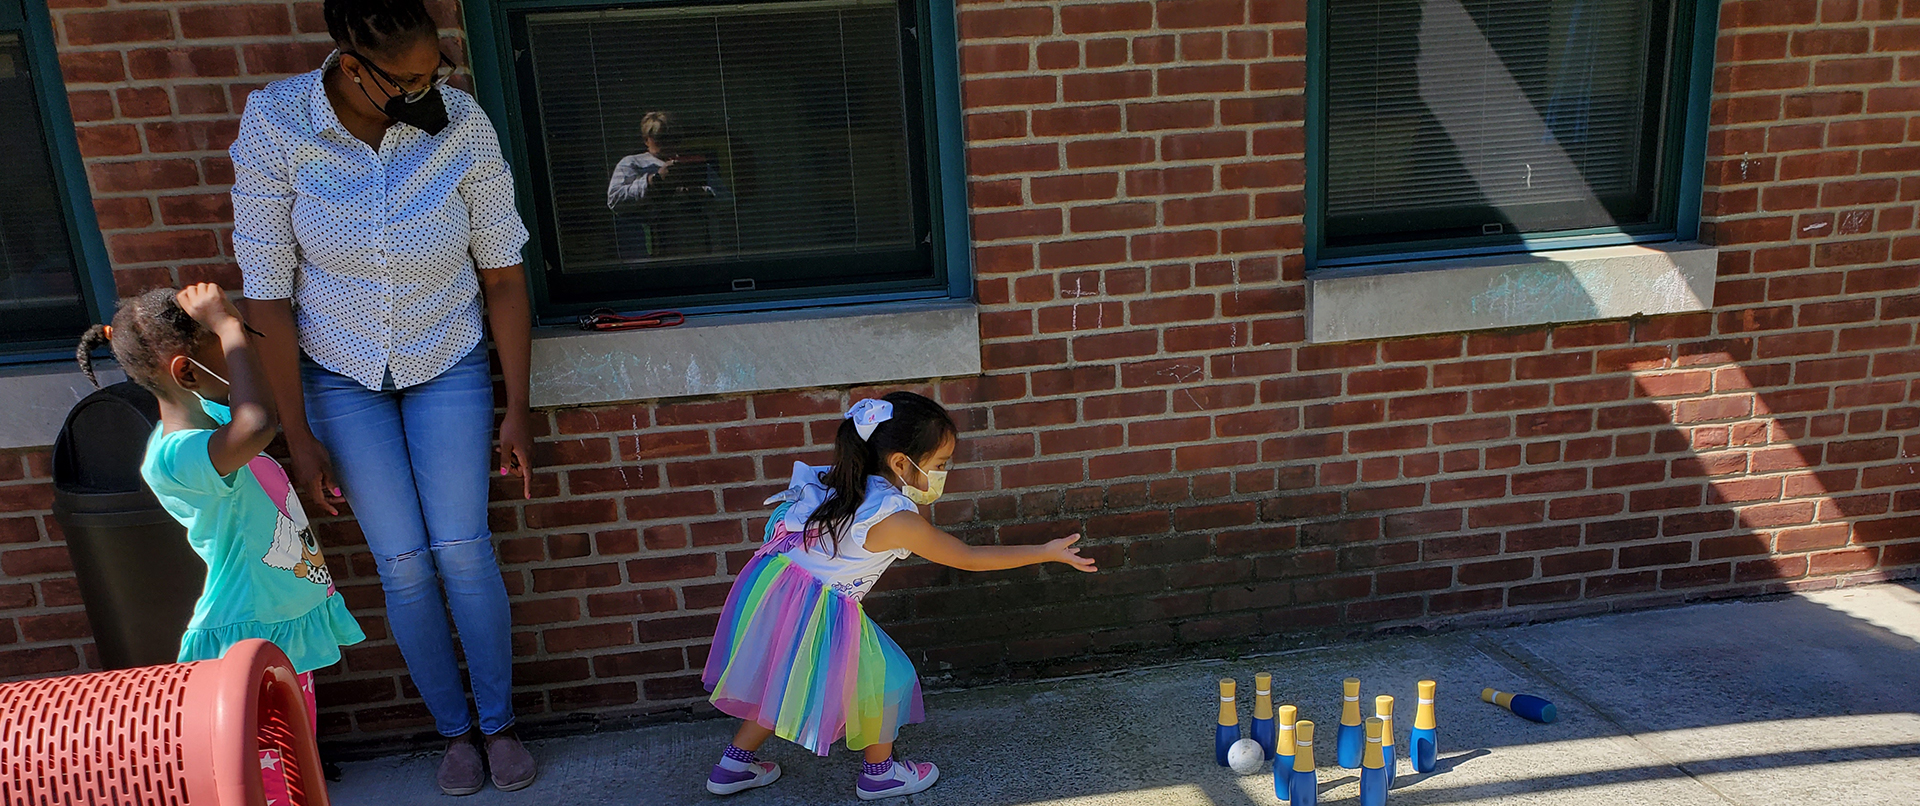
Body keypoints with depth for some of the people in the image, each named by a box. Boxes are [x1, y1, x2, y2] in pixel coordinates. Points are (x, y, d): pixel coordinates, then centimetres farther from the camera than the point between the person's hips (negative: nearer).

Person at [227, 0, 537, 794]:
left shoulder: (462, 124, -18)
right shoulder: (274, 123, -19)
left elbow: (503, 275, -10)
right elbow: (268, 292, -13)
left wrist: (516, 411, -7)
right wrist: (299, 437, -11)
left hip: (449, 366, 0)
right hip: (341, 373, 0)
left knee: (461, 548, -4)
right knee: (402, 563, 1)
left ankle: (499, 721, 18)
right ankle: (455, 730, 22)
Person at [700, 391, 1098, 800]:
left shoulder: (840, 479, 0)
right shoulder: (896, 519, -22)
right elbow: (969, 558, -13)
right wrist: (1047, 553, -8)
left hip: (772, 590, 8)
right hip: (816, 613, -8)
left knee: (782, 680, 28)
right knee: (885, 678, 10)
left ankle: (734, 765, 41)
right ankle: (879, 772, 28)